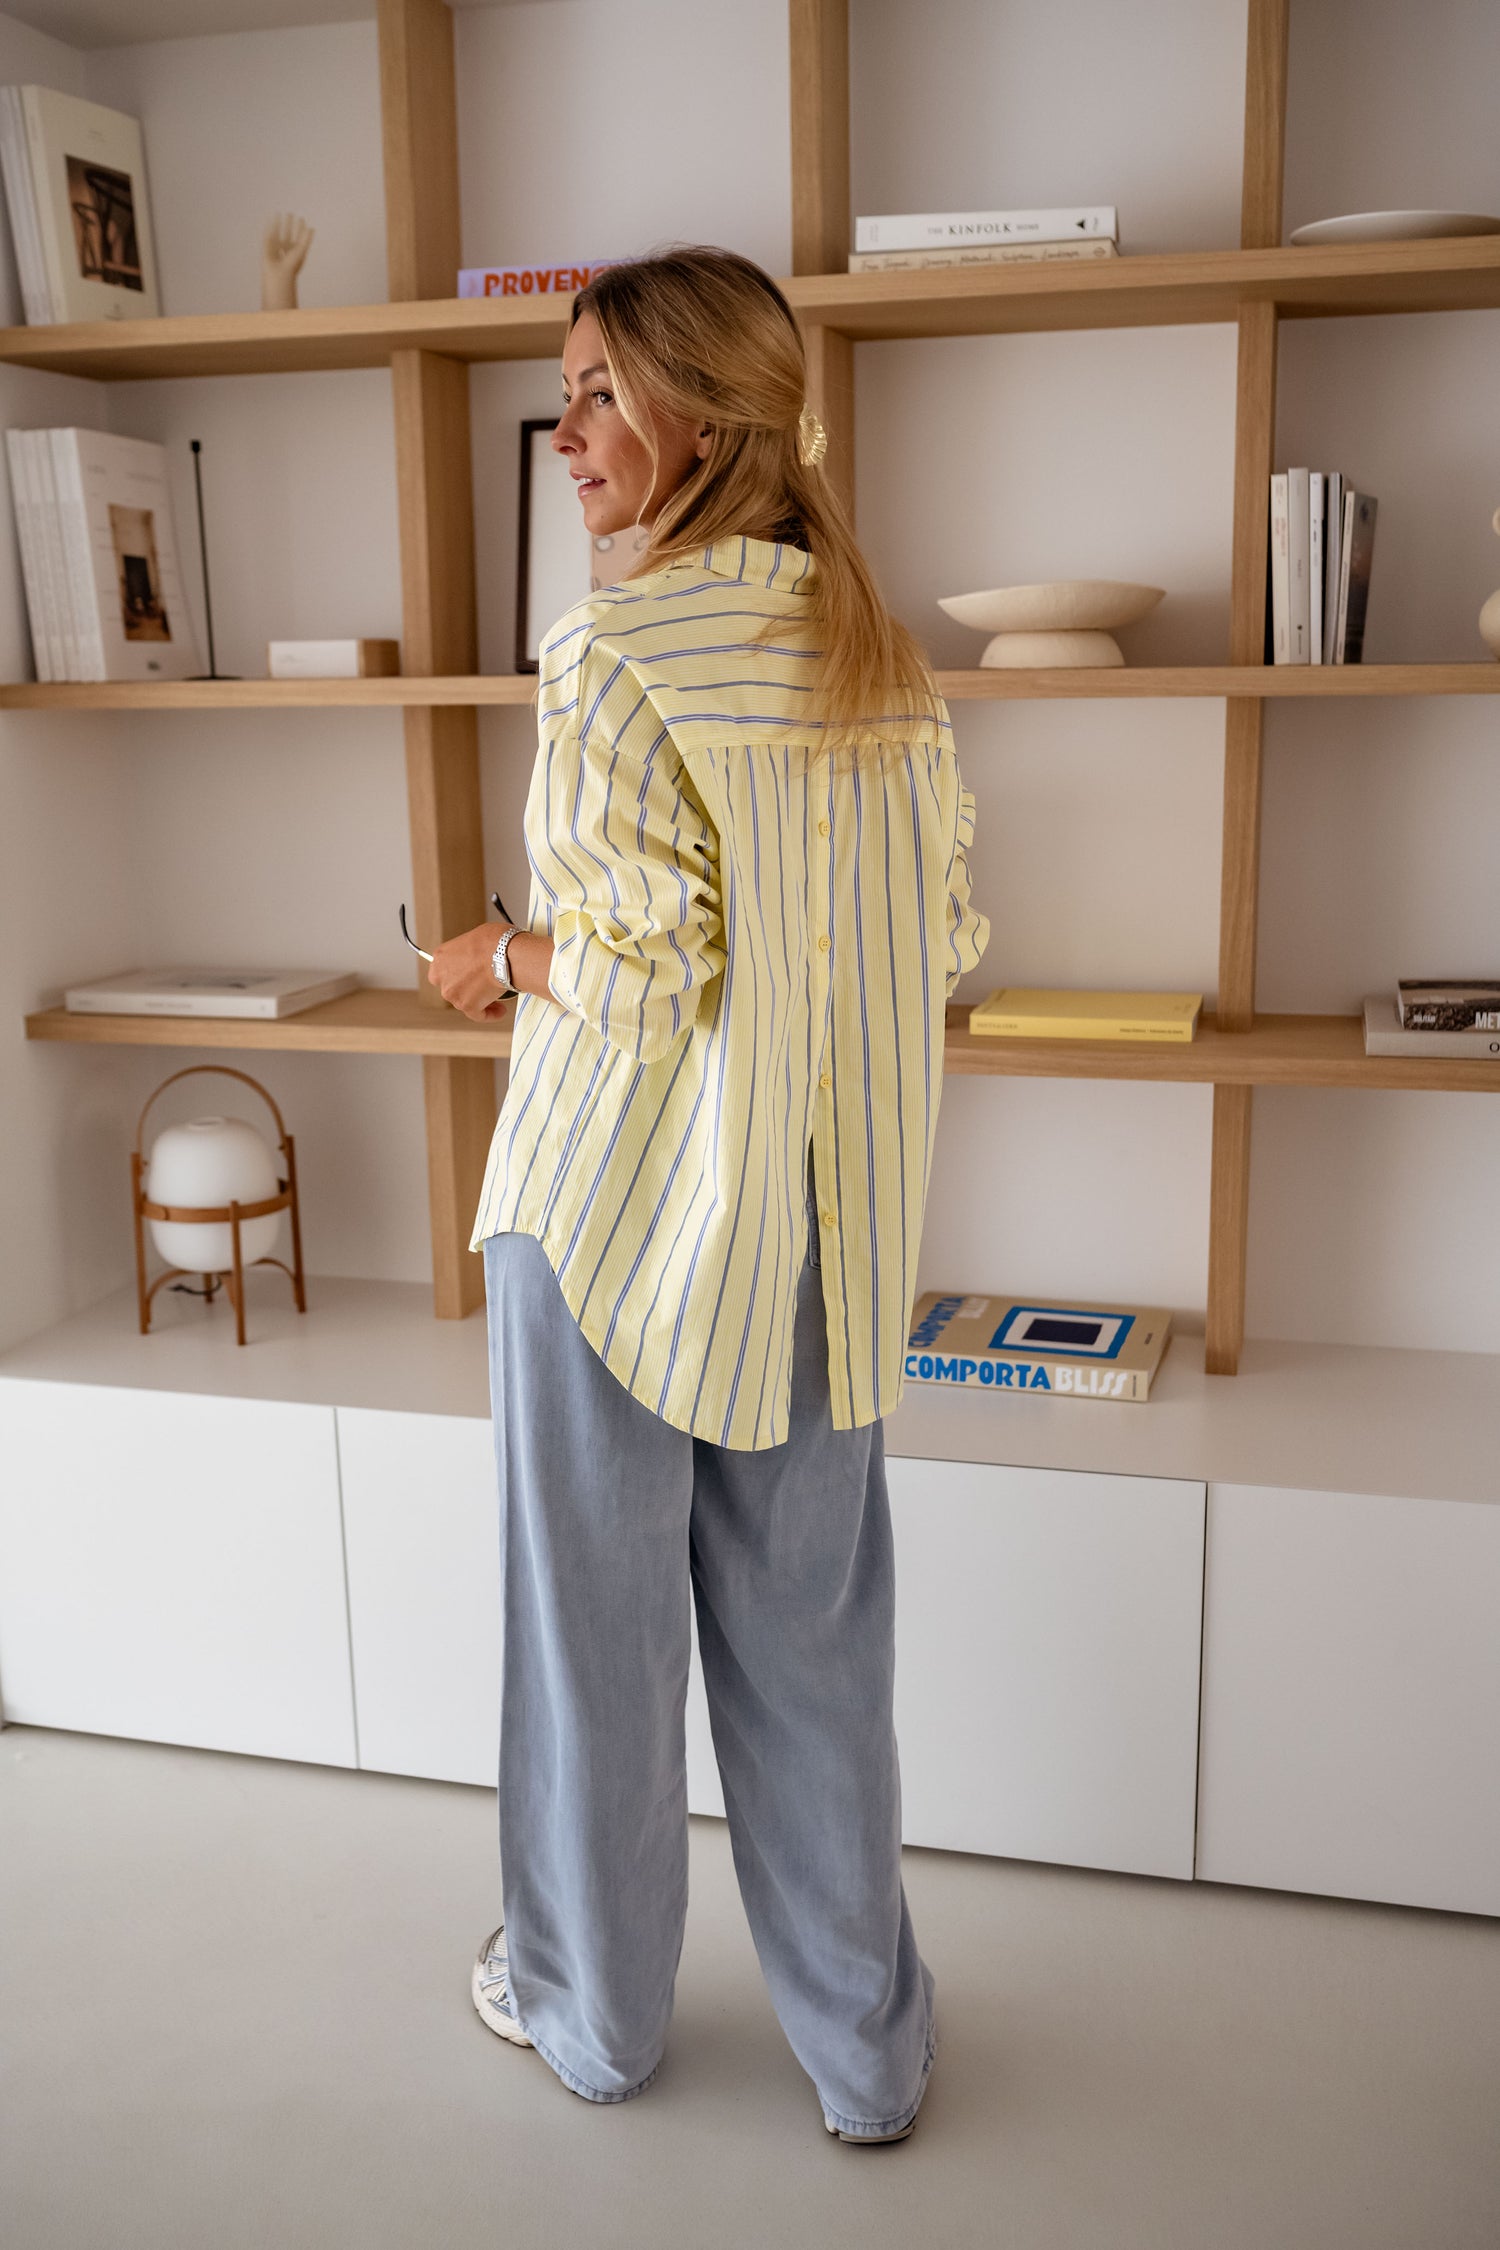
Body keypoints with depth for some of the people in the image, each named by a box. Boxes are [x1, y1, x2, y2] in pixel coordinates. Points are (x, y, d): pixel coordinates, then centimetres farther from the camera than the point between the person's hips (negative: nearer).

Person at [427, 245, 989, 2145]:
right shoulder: (885, 652, 4)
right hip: (824, 1220, 6)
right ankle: (867, 2050, 30)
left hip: (620, 1206, -6)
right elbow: (948, 938, 7)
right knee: (811, 1639, 16)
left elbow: (651, 970, -20)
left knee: (598, 1622, 13)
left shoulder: (615, 657, -15)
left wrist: (497, 960, -1)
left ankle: (593, 2008, 34)